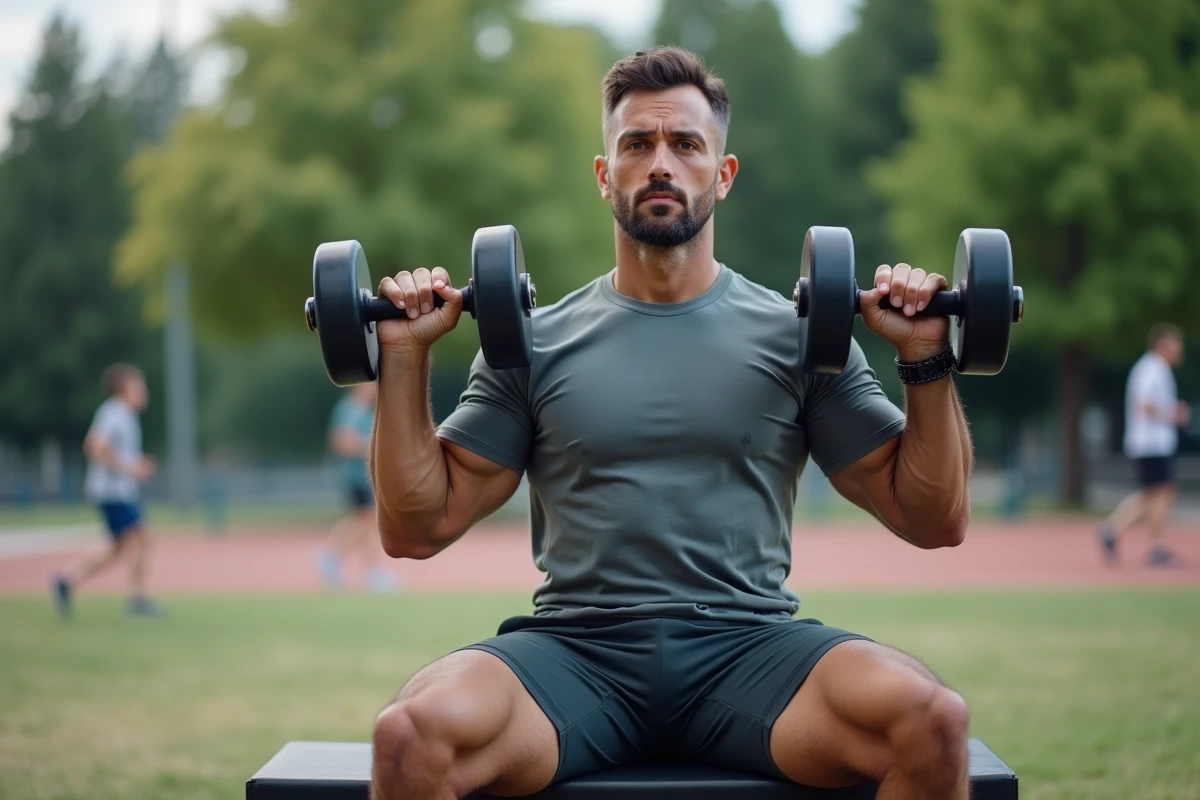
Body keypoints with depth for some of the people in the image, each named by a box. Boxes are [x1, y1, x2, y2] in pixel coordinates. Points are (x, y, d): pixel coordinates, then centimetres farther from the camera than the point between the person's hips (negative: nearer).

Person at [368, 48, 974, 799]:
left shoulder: (797, 335, 12)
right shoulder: (535, 343, 13)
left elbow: (935, 520, 11)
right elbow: (417, 528, 11)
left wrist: (926, 359, -1)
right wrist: (406, 356, 3)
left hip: (749, 649, 0)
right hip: (577, 651, 0)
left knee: (931, 719, -31)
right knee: (413, 732, -32)